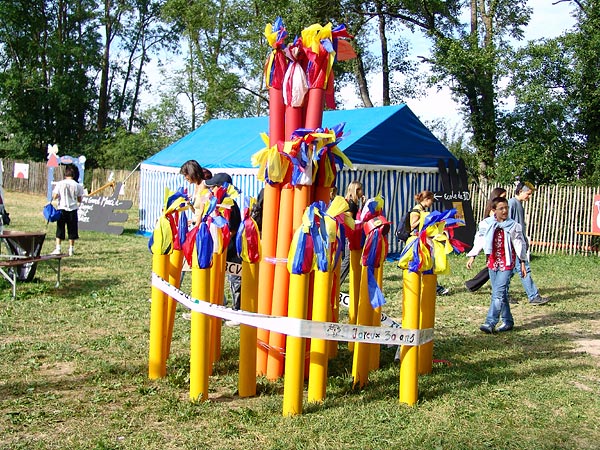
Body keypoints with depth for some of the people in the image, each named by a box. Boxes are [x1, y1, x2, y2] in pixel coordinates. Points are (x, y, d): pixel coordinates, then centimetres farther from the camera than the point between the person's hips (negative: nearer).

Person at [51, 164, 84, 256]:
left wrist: (53, 192, 14)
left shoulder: (60, 184, -6)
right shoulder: (77, 185, -3)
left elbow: (55, 197, -7)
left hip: (62, 209, 0)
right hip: (72, 210, 0)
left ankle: (58, 248, 3)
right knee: (72, 230, 7)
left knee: (60, 229, 7)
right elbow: (79, 200, 1)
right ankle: (71, 249, 9)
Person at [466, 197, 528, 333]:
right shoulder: (486, 224, 2)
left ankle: (490, 323, -16)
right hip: (492, 263, 3)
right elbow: (479, 241, 6)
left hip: (507, 263, -3)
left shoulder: (514, 226, -1)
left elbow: (519, 245, 5)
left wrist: (522, 263, 6)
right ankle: (507, 321, 22)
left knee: (498, 293, -12)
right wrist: (472, 257, -2)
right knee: (501, 294, 10)